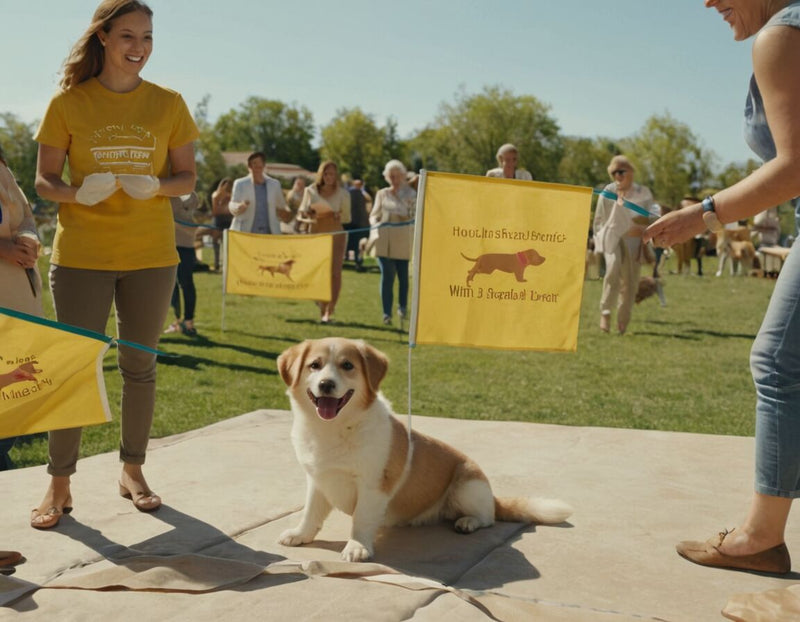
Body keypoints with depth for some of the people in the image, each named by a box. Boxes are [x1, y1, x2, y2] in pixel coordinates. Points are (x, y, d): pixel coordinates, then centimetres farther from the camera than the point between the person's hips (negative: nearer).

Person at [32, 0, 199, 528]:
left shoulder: (167, 104, 4)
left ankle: (133, 470, 25)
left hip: (151, 256, 2)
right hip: (82, 256, -1)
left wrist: (155, 187, -15)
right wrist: (77, 193, -20)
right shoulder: (69, 103, 0)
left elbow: (188, 178, 7)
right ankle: (60, 484, 10)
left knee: (140, 366, 10)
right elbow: (44, 180, 2)